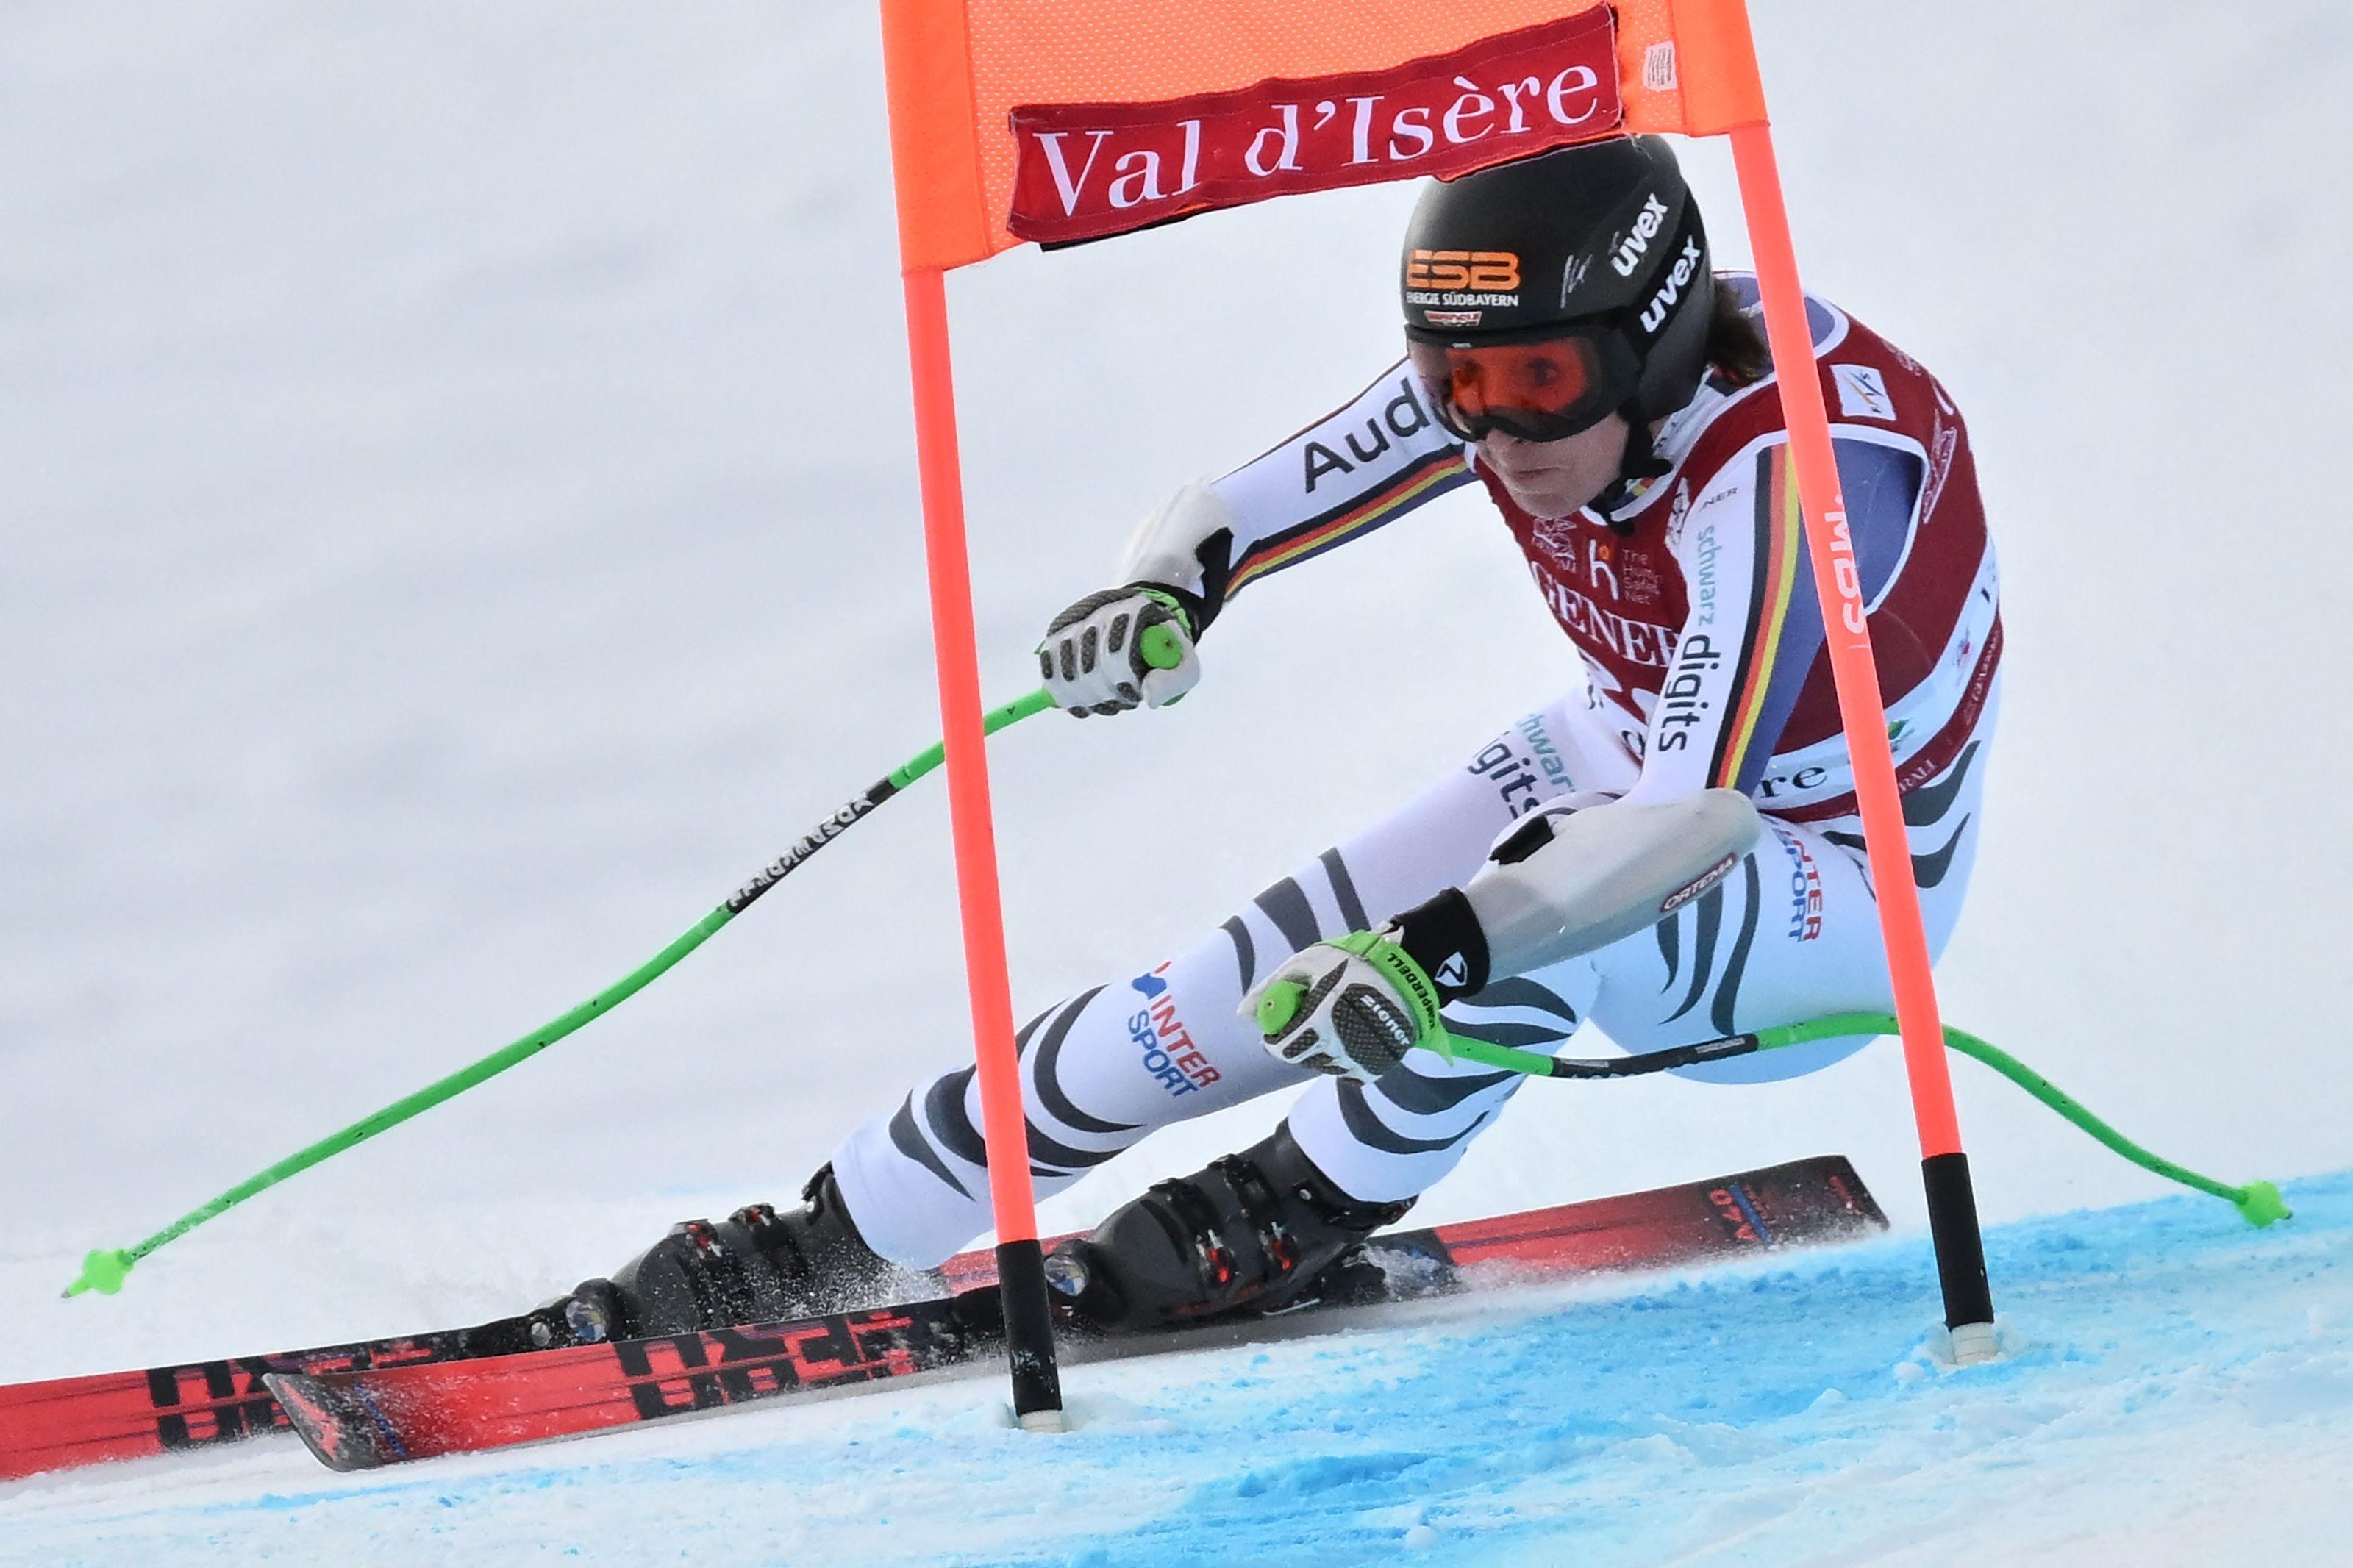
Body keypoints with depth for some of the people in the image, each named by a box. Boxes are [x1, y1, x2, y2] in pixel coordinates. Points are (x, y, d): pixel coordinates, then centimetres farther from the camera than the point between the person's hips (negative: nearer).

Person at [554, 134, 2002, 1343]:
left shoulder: (1793, 467, -36)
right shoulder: (1515, 365, -16)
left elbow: (1701, 817, -45)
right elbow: (1239, 512, -15)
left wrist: (1444, 951, -57)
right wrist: (1164, 593, -39)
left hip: (1834, 901, -6)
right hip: (1627, 767, 6)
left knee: (1533, 923, -37)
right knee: (1263, 979, -8)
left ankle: (1298, 1212, -13)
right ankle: (837, 1236, 3)